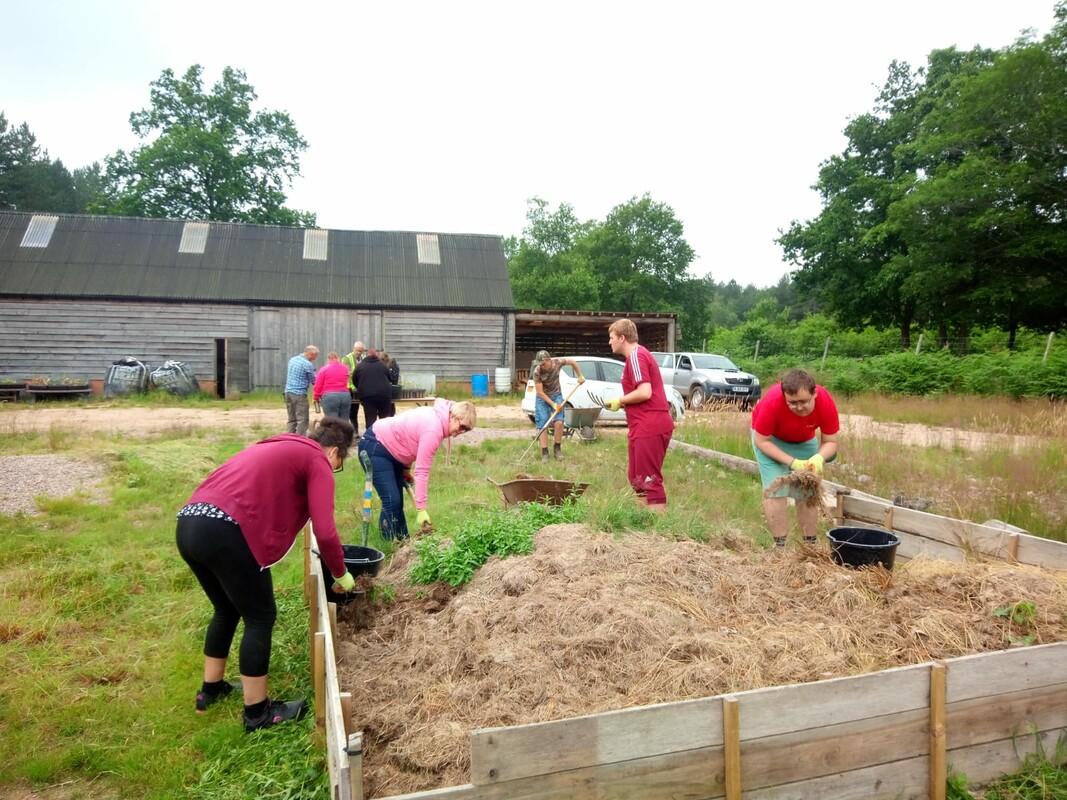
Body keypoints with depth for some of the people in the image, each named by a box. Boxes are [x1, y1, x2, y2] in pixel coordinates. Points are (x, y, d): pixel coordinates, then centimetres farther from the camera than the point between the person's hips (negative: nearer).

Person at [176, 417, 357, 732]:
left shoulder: (277, 447, 28)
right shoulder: (317, 461, 4)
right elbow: (325, 532, -5)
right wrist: (341, 574, 11)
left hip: (189, 525, 9)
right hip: (225, 532, -9)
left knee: (227, 609, 27)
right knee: (260, 617, 8)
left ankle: (211, 689, 42)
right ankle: (258, 712, 18)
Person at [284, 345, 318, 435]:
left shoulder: (292, 359, 12)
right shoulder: (308, 364, -13)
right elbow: (313, 380, -5)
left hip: (288, 392, 8)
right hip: (299, 394, -8)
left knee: (291, 419, 13)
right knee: (302, 420, -4)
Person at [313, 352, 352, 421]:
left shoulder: (324, 369, 1)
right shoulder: (345, 368, 11)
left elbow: (318, 386, 1)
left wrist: (316, 397, 14)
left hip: (329, 397, -3)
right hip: (345, 396, 3)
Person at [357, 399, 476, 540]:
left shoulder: (438, 417, -1)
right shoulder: (434, 429, -29)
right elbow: (422, 471, -29)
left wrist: (406, 468, 5)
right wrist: (421, 509, -28)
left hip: (390, 447, 10)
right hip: (374, 447, -10)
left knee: (398, 501, 11)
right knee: (392, 501, -15)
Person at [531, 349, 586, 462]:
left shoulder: (557, 363, -19)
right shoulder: (537, 372, -25)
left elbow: (573, 362, 2)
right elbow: (540, 392, -20)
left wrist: (580, 376, 4)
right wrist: (553, 404, -24)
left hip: (556, 395, 2)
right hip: (542, 398, -2)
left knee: (559, 422, -13)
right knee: (543, 426, -7)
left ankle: (557, 448, 5)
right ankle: (544, 453, 0)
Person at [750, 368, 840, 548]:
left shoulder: (826, 402, -31)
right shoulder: (772, 402, -39)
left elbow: (830, 442, -18)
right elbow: (761, 440, -26)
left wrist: (819, 457, -40)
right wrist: (792, 462, -34)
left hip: (805, 440, 3)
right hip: (770, 438, -3)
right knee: (776, 490, -14)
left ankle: (810, 546, 14)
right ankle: (780, 546, -6)